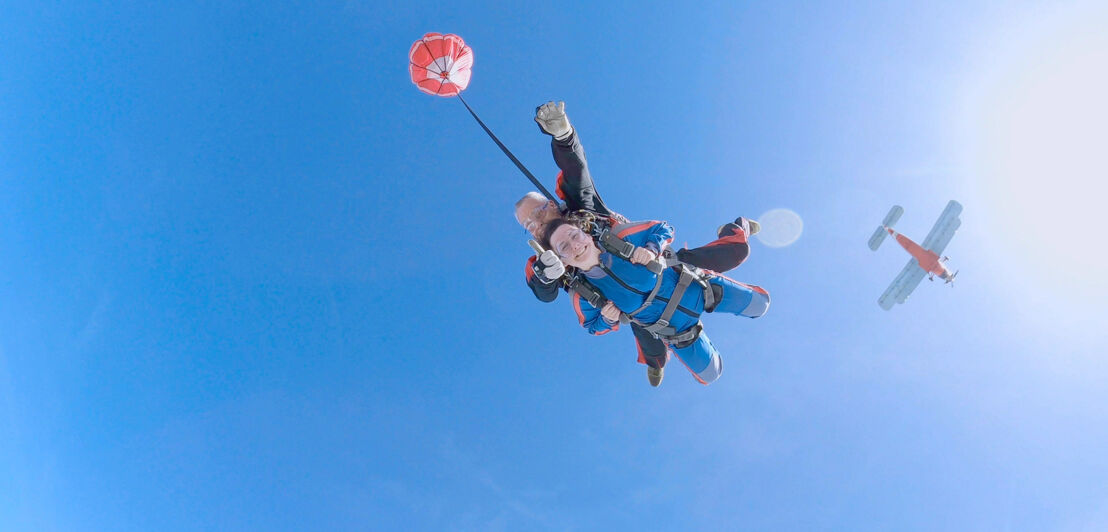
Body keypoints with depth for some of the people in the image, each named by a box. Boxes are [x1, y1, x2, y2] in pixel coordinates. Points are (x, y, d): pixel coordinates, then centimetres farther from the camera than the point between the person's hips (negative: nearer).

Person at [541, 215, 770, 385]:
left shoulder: (619, 238, -23)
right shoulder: (582, 296, -20)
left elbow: (662, 229, -8)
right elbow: (593, 326, 0)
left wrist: (652, 250, -28)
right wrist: (608, 320, -22)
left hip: (693, 286, -1)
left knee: (760, 304, 8)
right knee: (710, 375, 10)